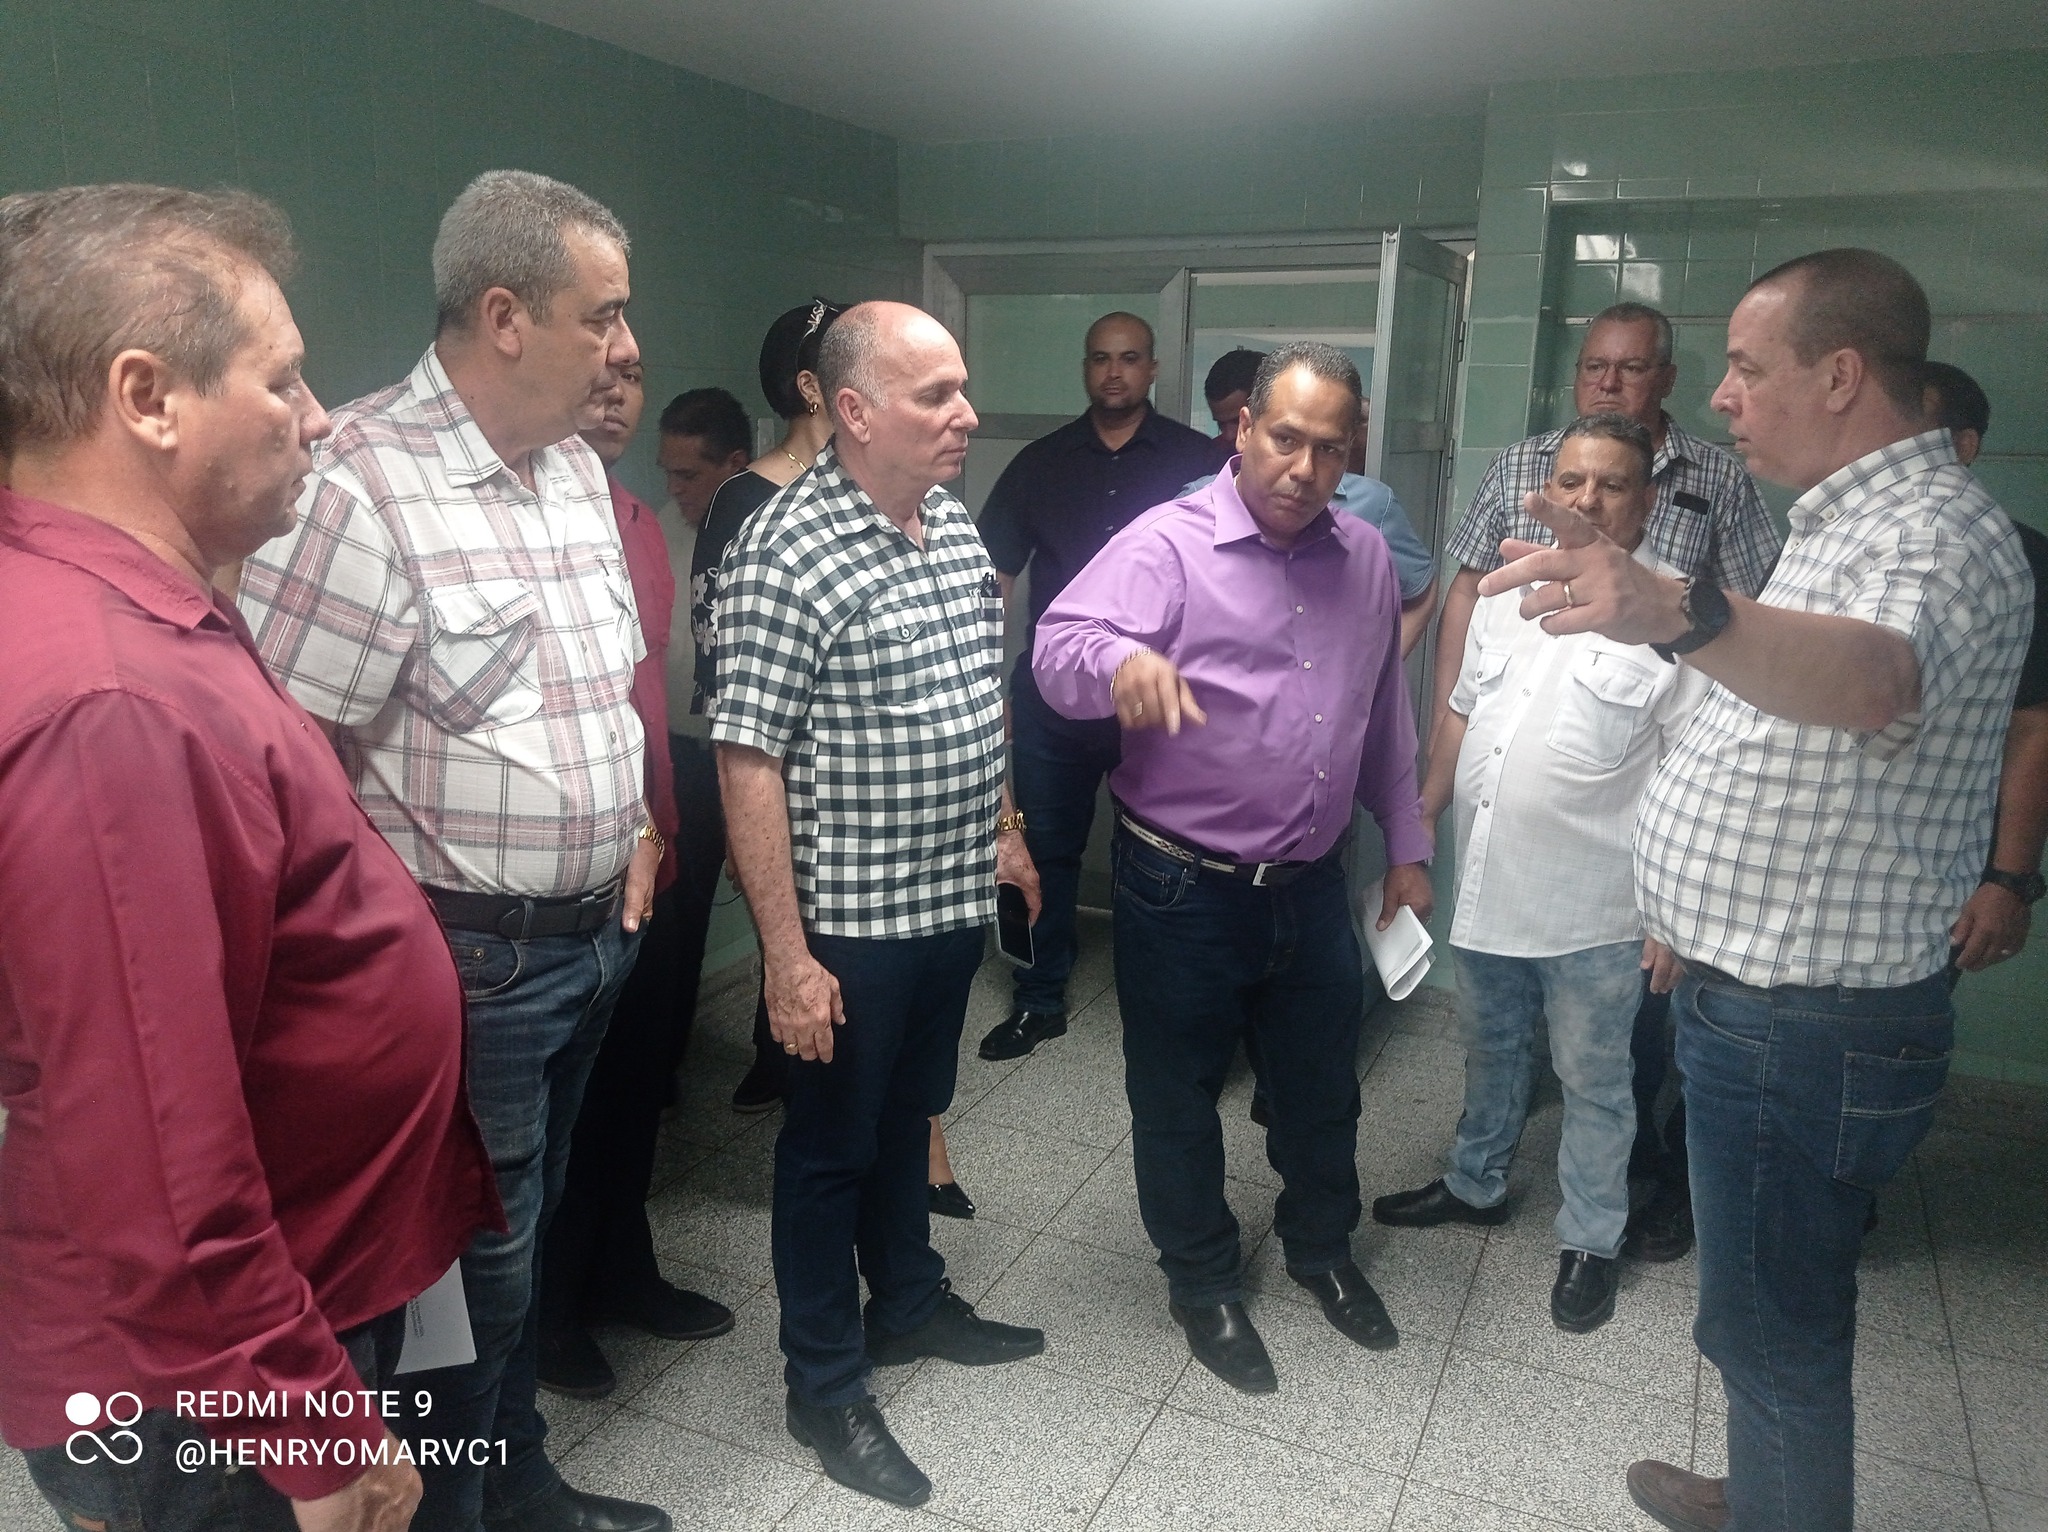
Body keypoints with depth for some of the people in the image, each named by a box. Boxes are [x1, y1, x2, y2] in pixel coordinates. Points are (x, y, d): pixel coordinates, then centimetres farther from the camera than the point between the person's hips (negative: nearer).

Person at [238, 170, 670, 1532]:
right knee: (477, 1269, 8)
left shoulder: (578, 468, 7)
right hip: (470, 961, -8)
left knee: (531, 1234, 23)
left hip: (597, 934, 8)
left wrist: (632, 830, 11)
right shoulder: (363, 488, -20)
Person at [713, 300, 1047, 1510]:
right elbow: (749, 761, -21)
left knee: (910, 1114, 24)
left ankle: (910, 1304, 46)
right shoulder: (787, 551, -20)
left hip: (952, 900, 7)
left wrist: (1004, 830, 19)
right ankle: (826, 1388, 30)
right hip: (850, 918, -7)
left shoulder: (956, 524, 5)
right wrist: (786, 953, -21)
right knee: (833, 1145, 11)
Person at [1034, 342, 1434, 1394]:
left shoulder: (1365, 559, 5)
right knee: (1179, 1100, 12)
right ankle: (1204, 1284, 36)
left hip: (1313, 885, 5)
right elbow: (1060, 645, -27)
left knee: (1323, 1086, 21)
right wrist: (1121, 658, -50)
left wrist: (1407, 847, 15)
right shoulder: (1169, 545, -13)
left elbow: (1386, 717, 14)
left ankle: (1321, 1247, 48)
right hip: (1183, 892, -5)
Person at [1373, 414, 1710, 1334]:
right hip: (1485, 888, 6)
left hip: (1594, 911, -5)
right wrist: (1426, 810, 14)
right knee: (1489, 1050, 23)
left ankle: (1591, 1241, 29)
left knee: (1593, 1080, 11)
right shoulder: (1506, 594, 6)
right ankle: (1476, 1186, 43)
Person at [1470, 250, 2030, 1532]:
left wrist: (1677, 612, -64)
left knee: (1772, 1329, 5)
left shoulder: (1937, 532, -21)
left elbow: (1873, 678, -46)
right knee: (1778, 1309, 26)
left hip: (1808, 1030, -10)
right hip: (1762, 995, 10)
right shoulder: (1856, 517, 13)